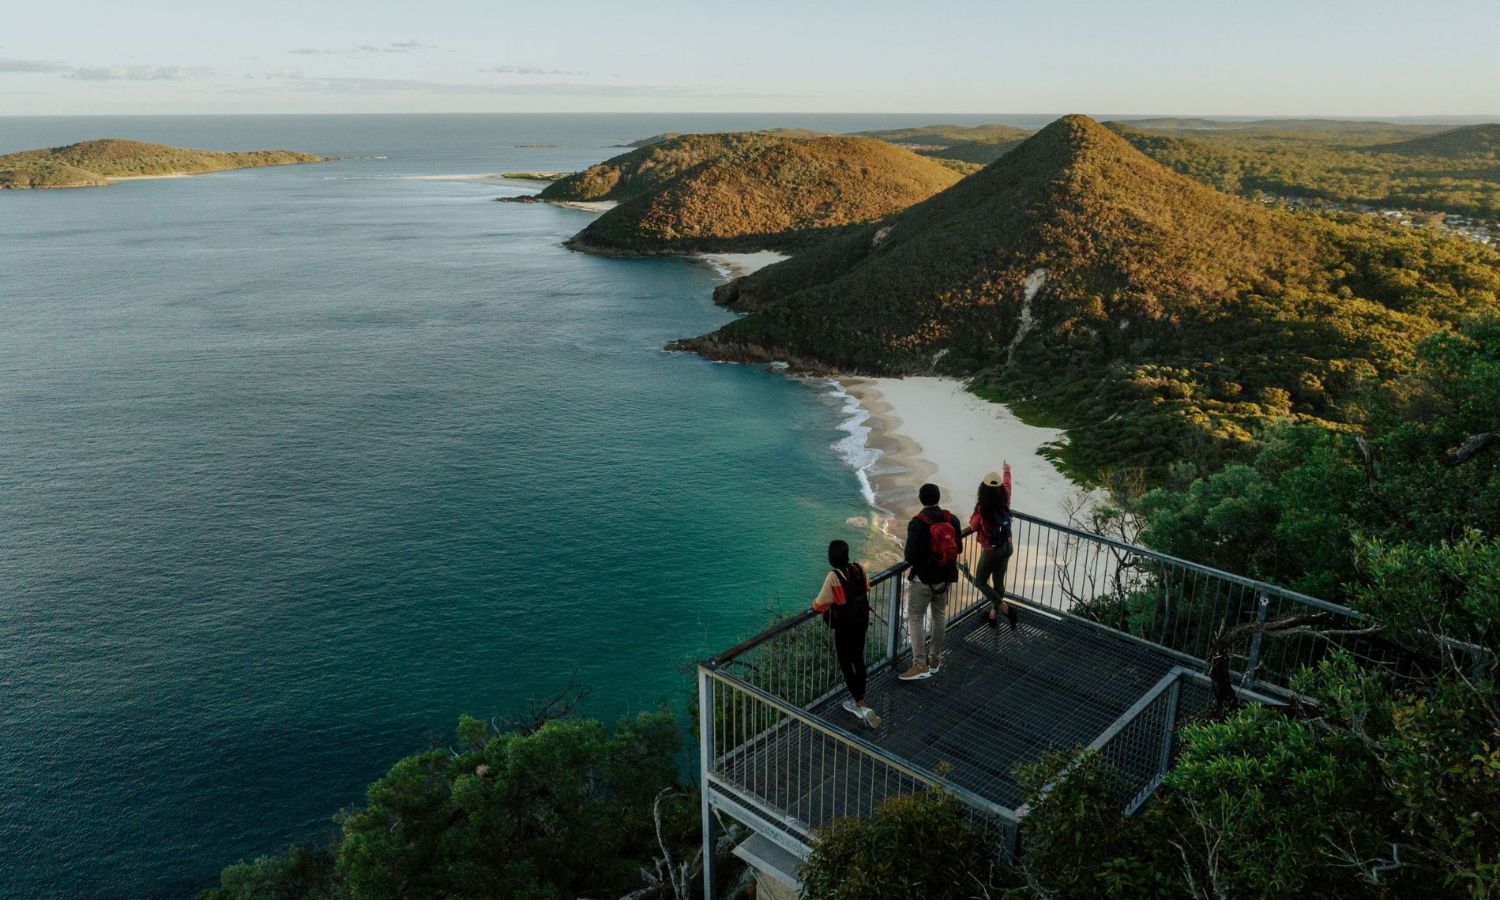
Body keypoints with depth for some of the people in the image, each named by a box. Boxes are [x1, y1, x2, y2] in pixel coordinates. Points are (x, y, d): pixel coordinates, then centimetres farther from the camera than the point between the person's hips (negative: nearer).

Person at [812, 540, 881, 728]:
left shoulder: (833, 577, -23)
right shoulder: (860, 569, -6)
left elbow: (821, 604, -17)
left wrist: (814, 602, 5)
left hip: (844, 628, -6)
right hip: (862, 622, 6)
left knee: (846, 664, 5)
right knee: (858, 659, 20)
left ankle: (861, 705, -1)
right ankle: (857, 698, 34)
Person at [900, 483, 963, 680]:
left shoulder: (916, 523, -19)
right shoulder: (952, 520, -4)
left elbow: (910, 555, -21)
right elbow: (957, 549, 3)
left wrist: (913, 560, 2)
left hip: (923, 578, -5)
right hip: (946, 577, 6)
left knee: (915, 619, 3)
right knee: (939, 616, 18)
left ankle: (920, 665, 1)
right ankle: (935, 660, 29)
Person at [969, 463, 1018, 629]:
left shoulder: (982, 508, -25)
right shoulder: (1004, 501, -9)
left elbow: (973, 526, -9)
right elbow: (1007, 485, 13)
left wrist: (972, 520, 13)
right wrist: (1007, 471, 31)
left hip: (991, 551, -6)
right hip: (1007, 547, 6)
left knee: (980, 582, 12)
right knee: (999, 582, 19)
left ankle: (1006, 609, 1)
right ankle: (994, 614, 33)